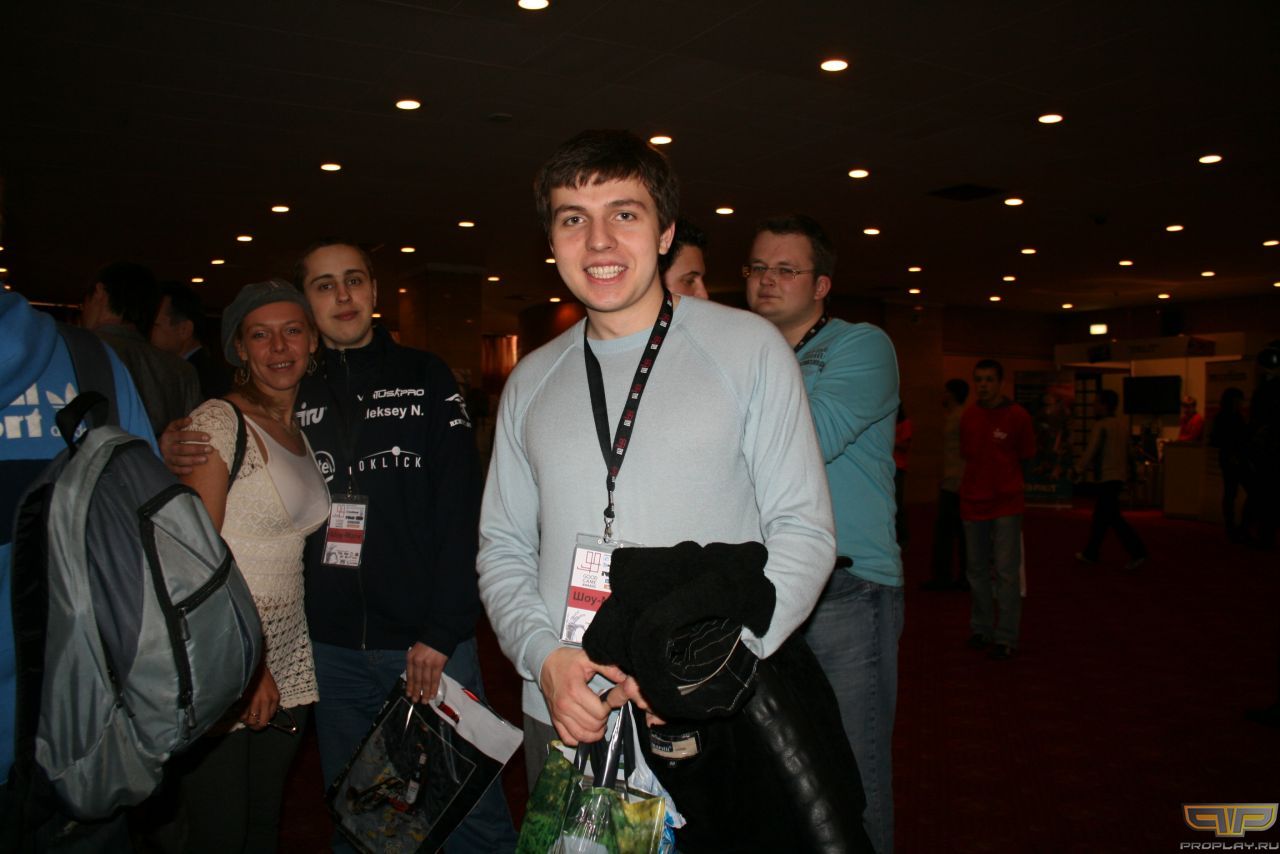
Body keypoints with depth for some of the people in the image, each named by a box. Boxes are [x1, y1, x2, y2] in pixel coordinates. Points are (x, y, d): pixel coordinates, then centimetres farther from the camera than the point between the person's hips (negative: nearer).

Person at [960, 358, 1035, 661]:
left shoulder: (1017, 416, -6)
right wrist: (980, 481, 8)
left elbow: (1026, 457, 3)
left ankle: (1006, 637, 1)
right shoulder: (968, 417, 5)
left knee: (1006, 572, -4)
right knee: (977, 570, 12)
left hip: (1006, 504, -4)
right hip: (973, 502, 4)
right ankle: (981, 629, 24)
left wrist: (1005, 481, 6)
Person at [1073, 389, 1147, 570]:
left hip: (1108, 477, -9)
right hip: (1119, 475, 9)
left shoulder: (1101, 426, -11)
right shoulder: (1121, 426, 14)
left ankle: (1137, 552, -14)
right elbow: (1126, 452, 18)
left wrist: (1078, 469, -1)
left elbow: (1091, 452, -13)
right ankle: (1091, 553, 20)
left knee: (1113, 517, -9)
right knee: (1100, 516, 14)